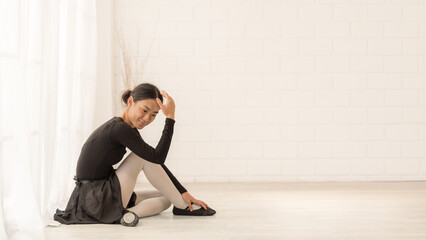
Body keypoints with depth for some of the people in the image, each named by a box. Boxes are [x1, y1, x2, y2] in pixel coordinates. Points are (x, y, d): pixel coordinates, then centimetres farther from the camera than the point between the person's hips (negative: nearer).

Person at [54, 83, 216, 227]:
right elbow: (158, 157, -23)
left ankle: (130, 213, -10)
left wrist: (184, 193, 5)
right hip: (95, 201, -10)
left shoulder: (128, 129, 9)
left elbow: (157, 165, 9)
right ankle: (183, 207, -3)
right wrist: (170, 118, -21)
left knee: (167, 198, 13)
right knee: (145, 155, -12)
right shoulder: (118, 129, -21)